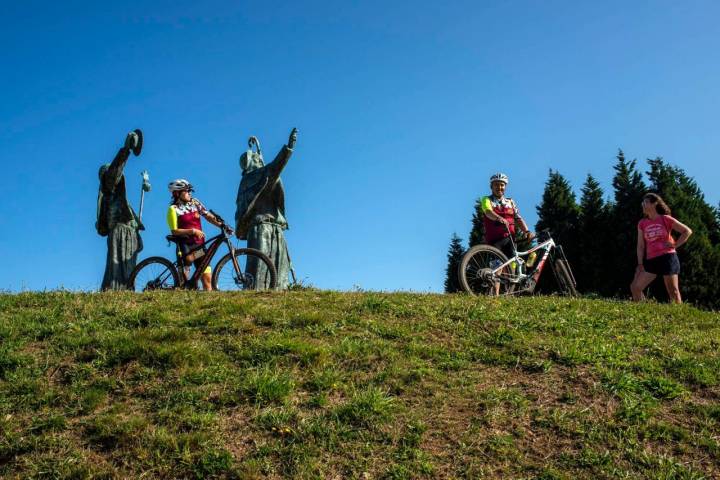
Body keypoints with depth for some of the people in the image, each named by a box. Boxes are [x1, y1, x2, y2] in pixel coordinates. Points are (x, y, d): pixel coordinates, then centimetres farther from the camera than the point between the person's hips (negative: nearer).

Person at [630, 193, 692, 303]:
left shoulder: (665, 219, 0)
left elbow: (687, 231, 3)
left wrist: (675, 245, -4)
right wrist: (640, 264, 2)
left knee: (673, 291, -3)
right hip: (651, 260, 5)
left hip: (667, 257, -4)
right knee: (635, 287, -7)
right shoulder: (642, 224, 11)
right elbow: (640, 246, 10)